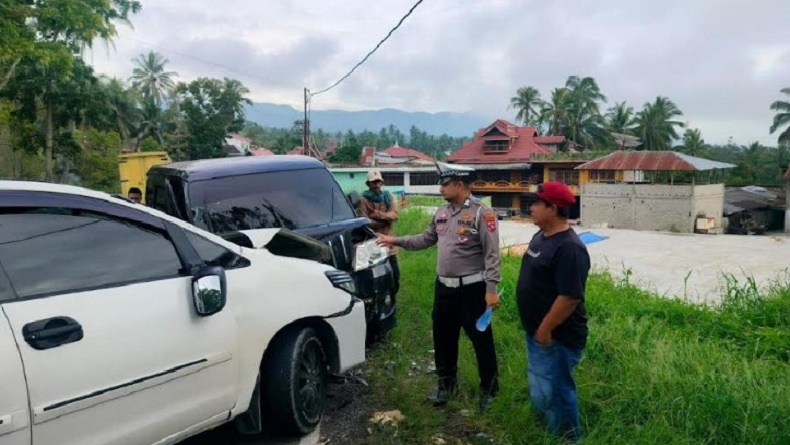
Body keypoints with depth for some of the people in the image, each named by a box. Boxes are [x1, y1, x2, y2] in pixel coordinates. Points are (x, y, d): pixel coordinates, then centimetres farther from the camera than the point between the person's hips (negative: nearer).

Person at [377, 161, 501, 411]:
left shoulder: (482, 213, -14)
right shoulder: (441, 213, 9)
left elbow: (491, 254, -16)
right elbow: (426, 240, 19)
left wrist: (491, 289, -20)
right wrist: (396, 241, 13)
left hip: (472, 288, -7)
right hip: (443, 287, 7)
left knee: (481, 340, 7)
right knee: (443, 338, 16)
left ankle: (489, 388, 25)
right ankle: (446, 383, 35)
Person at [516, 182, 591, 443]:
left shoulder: (569, 248, -25)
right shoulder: (541, 236, 6)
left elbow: (570, 297, -28)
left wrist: (545, 330, -21)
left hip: (556, 338, -10)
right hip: (537, 332, 10)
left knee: (552, 393, 5)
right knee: (540, 390, 23)